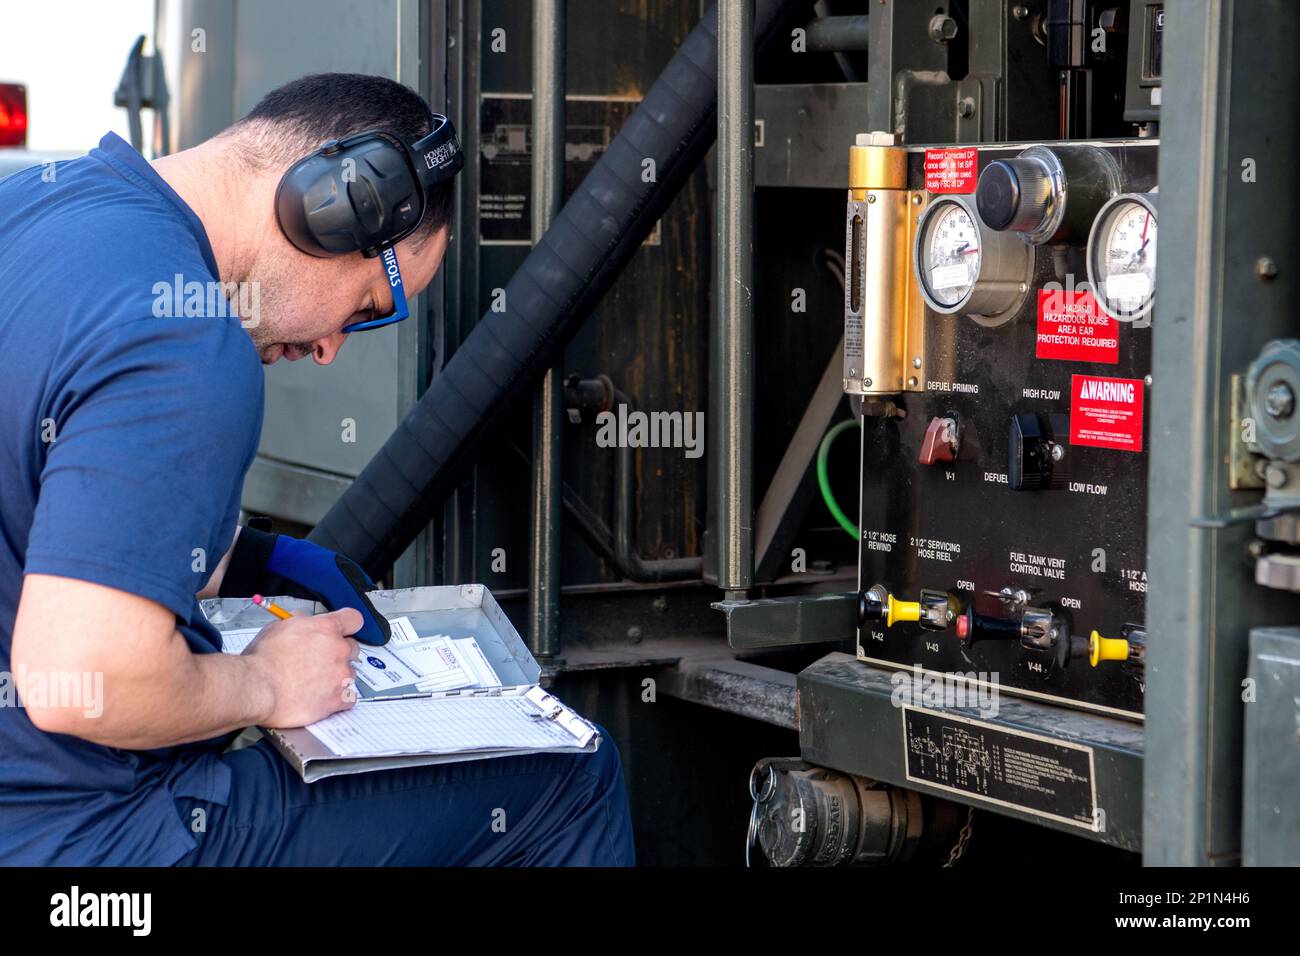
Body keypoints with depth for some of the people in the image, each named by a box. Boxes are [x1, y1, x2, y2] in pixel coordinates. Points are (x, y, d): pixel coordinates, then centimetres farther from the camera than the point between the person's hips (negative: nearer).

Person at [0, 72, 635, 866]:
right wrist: (265, 687, -13)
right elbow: (82, 683, -32)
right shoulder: (186, 342, -26)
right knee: (574, 783, -6)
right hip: (65, 833, -10)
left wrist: (248, 562, 16)